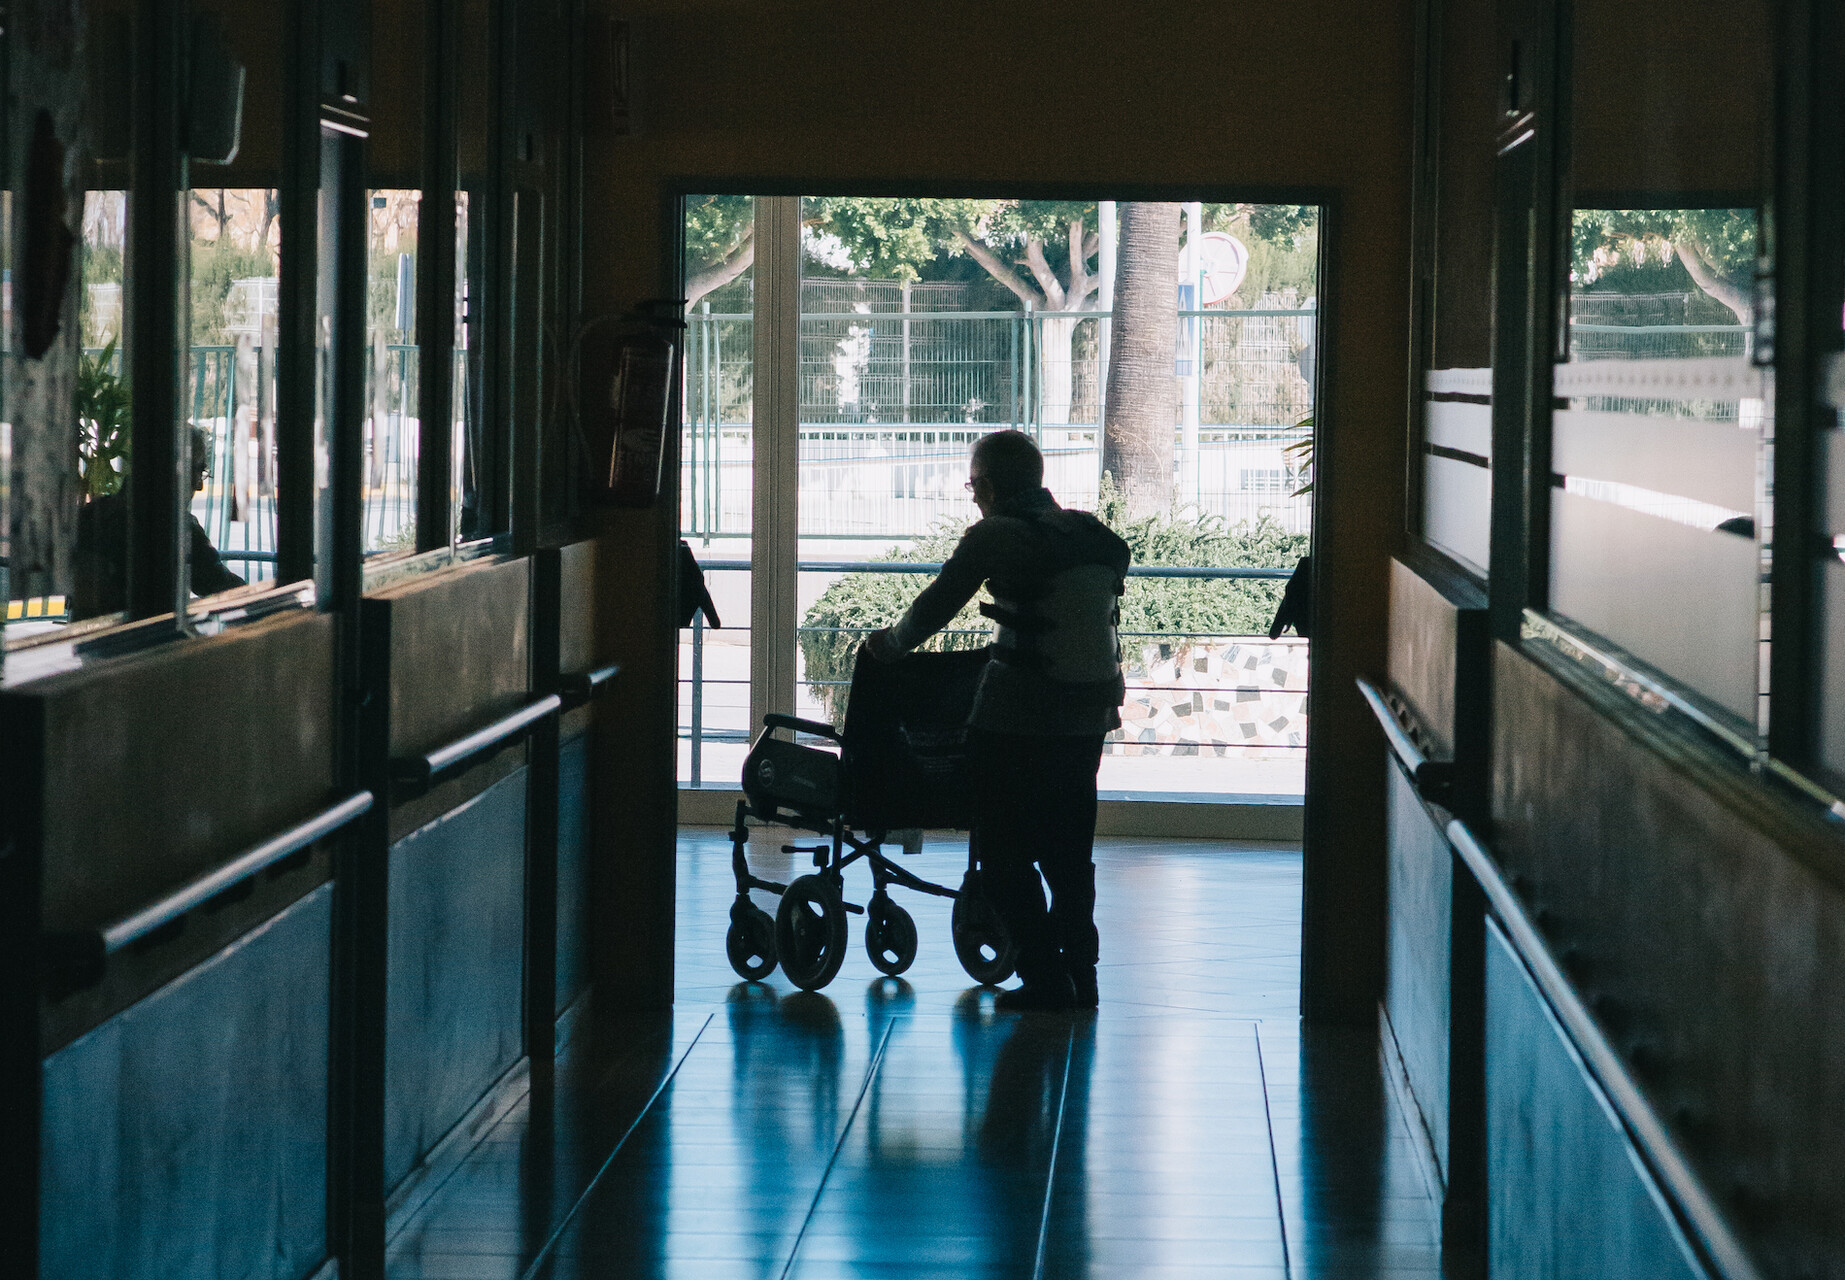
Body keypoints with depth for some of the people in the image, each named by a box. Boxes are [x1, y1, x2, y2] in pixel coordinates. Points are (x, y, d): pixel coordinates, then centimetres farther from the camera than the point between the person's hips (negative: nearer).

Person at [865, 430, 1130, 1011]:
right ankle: (1078, 975, 17)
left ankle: (1045, 977, -1)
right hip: (1088, 714, 7)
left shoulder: (995, 538, -8)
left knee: (1006, 853, 3)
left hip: (1017, 714, -7)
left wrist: (891, 643, 19)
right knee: (1068, 850, 16)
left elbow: (934, 607, 0)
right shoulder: (1096, 538, 11)